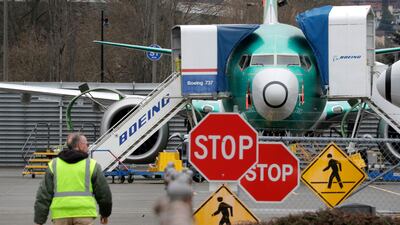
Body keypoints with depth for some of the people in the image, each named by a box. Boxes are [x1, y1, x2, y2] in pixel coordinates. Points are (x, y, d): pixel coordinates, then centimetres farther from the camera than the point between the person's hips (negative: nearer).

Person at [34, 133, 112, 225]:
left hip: (60, 214, 3)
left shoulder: (53, 165, 10)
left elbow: (44, 195, 7)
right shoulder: (92, 165, 4)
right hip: (84, 214, -2)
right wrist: (105, 213, 27)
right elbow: (104, 193, 10)